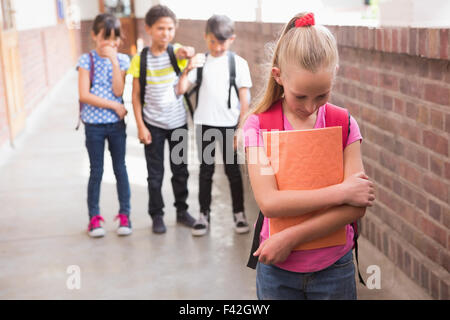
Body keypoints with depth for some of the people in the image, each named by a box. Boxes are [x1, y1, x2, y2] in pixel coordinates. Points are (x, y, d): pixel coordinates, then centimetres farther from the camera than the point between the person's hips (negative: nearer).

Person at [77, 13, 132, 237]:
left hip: (116, 124, 1)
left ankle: (124, 215, 20)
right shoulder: (87, 60, -6)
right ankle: (94, 217, 19)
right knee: (96, 171, 7)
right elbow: (84, 95, -14)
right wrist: (115, 106, -15)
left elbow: (119, 90, -13)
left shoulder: (122, 60, -1)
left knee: (120, 169, 10)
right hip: (94, 125, -1)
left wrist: (114, 61, -17)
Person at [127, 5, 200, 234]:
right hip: (153, 124, -1)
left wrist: (188, 52, -51)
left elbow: (191, 52, -28)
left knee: (180, 170, 14)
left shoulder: (177, 52, -4)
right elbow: (136, 95, -5)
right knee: (155, 174, 7)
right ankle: (156, 216, 21)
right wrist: (140, 126, -9)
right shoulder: (140, 59, -7)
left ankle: (182, 211, 30)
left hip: (178, 122, 2)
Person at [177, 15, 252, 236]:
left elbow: (244, 99, -1)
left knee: (232, 169, 7)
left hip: (229, 124, -1)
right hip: (204, 124, 2)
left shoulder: (238, 63, -1)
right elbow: (182, 88, -8)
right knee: (206, 169, 10)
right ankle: (204, 214, 20)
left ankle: (239, 213, 20)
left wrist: (242, 129, -5)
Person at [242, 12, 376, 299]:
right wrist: (341, 192, -21)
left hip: (334, 268, 1)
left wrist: (291, 237, -20)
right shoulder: (258, 125, -11)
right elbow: (269, 202, -21)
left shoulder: (344, 125, -8)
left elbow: (356, 207, -15)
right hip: (277, 268, -1)